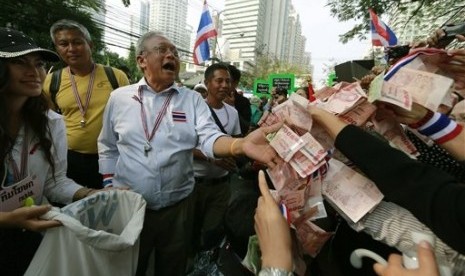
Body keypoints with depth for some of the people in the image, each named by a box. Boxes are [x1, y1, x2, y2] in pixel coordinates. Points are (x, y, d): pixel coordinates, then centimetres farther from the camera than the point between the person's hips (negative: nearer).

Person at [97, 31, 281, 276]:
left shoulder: (192, 100, -2)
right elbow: (108, 147, 8)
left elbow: (210, 139, -17)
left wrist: (242, 144, -37)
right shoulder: (119, 97, 0)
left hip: (178, 207, 0)